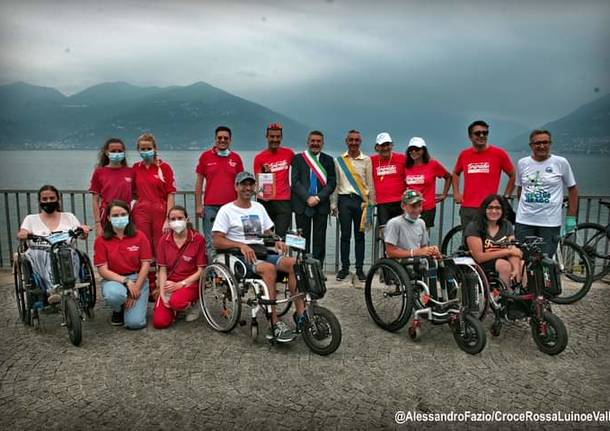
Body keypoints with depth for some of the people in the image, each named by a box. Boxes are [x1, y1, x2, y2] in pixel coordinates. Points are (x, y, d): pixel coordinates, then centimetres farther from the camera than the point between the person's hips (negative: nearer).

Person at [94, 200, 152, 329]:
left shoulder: (140, 237, -3)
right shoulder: (101, 241, -4)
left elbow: (145, 265, -4)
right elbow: (103, 270, -7)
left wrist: (136, 288, -12)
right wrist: (125, 281, -18)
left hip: (138, 279, 0)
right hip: (113, 279, 0)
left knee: (135, 323, -17)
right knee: (114, 295, -37)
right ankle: (118, 310, 3)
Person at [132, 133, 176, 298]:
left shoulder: (164, 167, -2)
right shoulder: (135, 168, 9)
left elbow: (170, 194, -6)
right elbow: (133, 192, 18)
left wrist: (168, 219, -12)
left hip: (160, 211, -3)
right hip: (141, 212, 3)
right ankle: (151, 287, 16)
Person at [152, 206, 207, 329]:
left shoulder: (198, 239, -9)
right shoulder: (164, 240, 2)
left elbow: (201, 270, -8)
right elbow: (163, 270, 1)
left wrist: (180, 284, -16)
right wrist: (162, 294, -10)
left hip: (190, 283, -3)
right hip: (169, 285, 3)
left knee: (176, 302, -36)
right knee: (159, 322, -16)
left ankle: (192, 304, 1)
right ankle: (173, 308, 19)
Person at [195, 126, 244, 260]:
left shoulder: (236, 158, 9)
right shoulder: (205, 156, 6)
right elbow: (199, 182, 7)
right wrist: (198, 205, 1)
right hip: (210, 206, -1)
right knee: (211, 243, -1)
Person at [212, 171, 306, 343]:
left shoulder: (259, 207, 20)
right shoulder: (227, 210, 2)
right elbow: (217, 241, -6)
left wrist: (276, 242, -1)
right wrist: (241, 245, -21)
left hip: (262, 252, 5)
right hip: (240, 256, -5)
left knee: (294, 263, -23)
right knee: (269, 268, -36)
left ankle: (301, 314, -25)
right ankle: (275, 324, -33)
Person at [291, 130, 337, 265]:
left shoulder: (328, 160, 11)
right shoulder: (298, 158, 7)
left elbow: (332, 182, 3)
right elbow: (295, 181, -1)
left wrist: (318, 198, -10)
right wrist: (307, 198, -12)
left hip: (321, 205, 1)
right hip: (302, 204, -1)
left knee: (320, 239, 1)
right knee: (303, 239, 2)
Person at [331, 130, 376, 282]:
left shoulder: (366, 160, 5)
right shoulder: (339, 160, 8)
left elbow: (370, 184, 5)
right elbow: (335, 183, 9)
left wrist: (371, 204, 1)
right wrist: (333, 204, 5)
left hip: (361, 200, 0)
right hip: (344, 200, 1)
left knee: (360, 236, 5)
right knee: (345, 235, 3)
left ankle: (360, 269, 12)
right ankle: (344, 268, 12)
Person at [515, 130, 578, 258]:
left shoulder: (561, 162, -1)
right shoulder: (522, 163, 6)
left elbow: (572, 189, 5)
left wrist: (571, 217, 2)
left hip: (550, 223, -2)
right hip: (524, 222, 2)